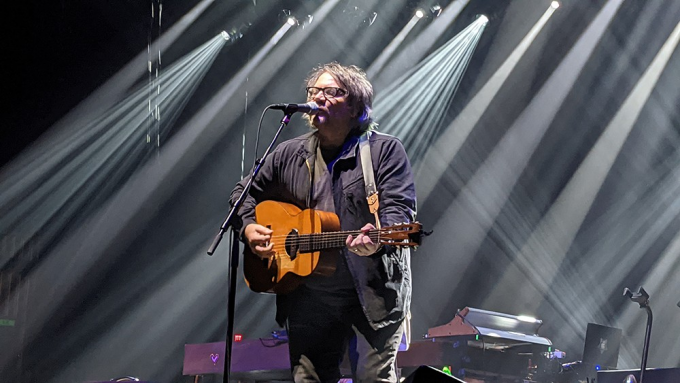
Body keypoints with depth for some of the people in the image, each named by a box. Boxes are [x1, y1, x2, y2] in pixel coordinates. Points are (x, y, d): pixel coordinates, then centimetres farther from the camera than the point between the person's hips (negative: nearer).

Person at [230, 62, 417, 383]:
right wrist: (248, 226, 4)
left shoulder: (385, 150, -2)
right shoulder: (289, 154, 12)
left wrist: (378, 239, -33)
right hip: (308, 296, 4)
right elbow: (246, 192, 24)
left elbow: (399, 208, -12)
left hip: (372, 293, -4)